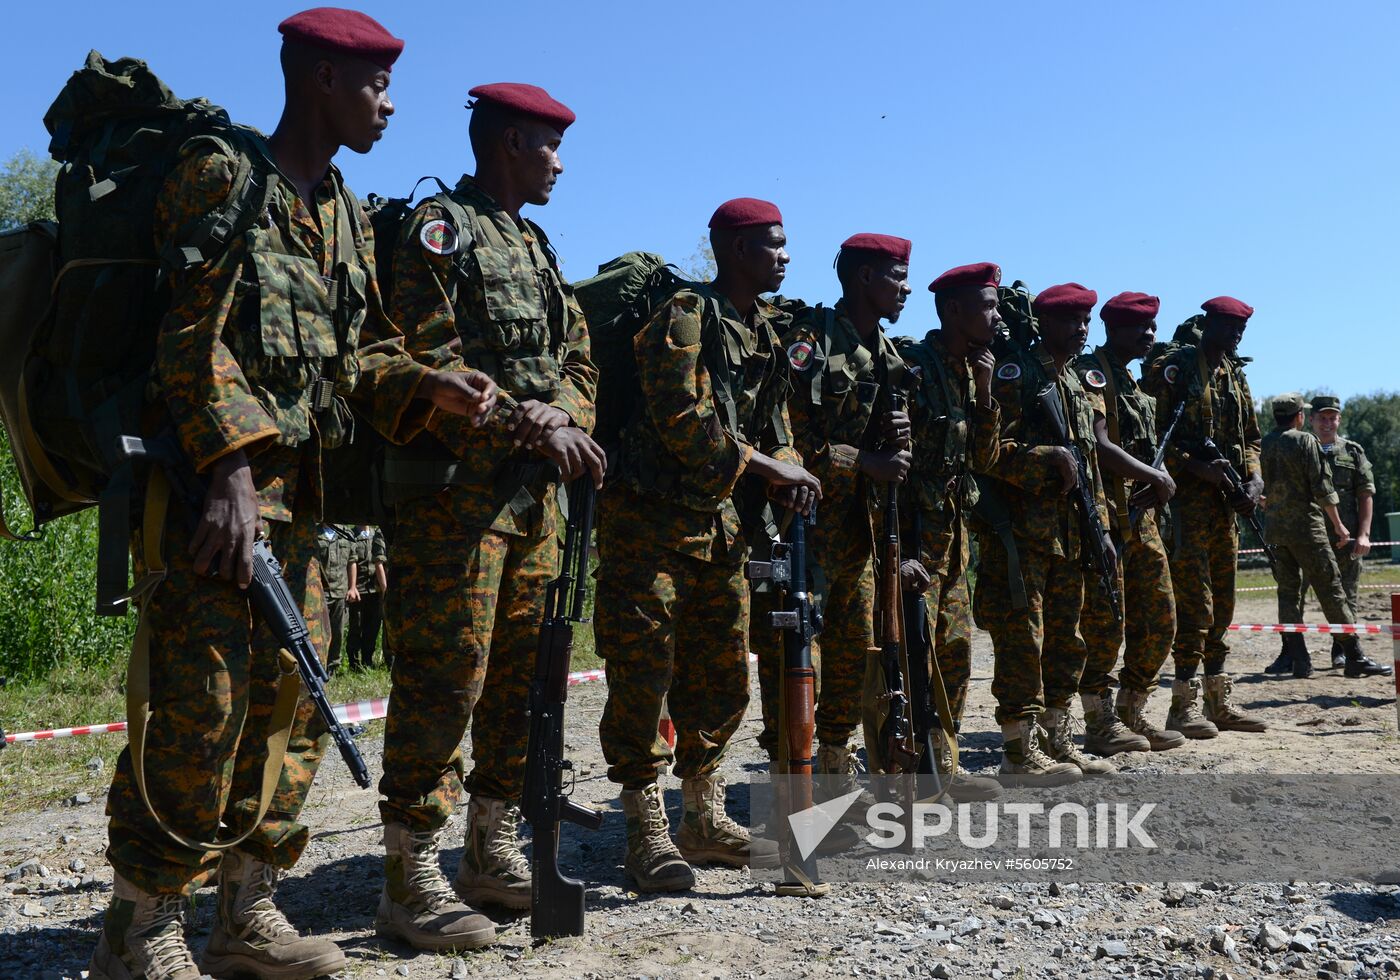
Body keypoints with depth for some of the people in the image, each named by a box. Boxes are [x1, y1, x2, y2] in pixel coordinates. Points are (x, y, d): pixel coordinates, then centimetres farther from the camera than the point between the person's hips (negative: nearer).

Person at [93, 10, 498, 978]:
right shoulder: (222, 174, -4)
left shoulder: (347, 213, 19)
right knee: (201, 702, -7)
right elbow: (194, 339, -13)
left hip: (299, 484, 8)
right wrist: (232, 473, -21)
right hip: (215, 480, -8)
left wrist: (430, 383, 1)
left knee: (292, 702, 9)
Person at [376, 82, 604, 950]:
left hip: (535, 493, 8)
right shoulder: (440, 227, -2)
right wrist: (524, 423, -17)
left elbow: (579, 364, 18)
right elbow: (429, 359, -14)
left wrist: (560, 419, -4)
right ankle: (412, 877, 4)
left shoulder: (538, 247, 23)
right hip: (458, 489, -8)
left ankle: (495, 853, 23)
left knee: (522, 678, 11)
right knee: (445, 680, -7)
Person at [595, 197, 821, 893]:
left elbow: (773, 424, 16)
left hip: (721, 521, 9)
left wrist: (788, 475, -6)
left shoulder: (765, 333, 16)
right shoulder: (686, 315, -9)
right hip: (650, 519, -8)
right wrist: (764, 468, -15)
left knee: (722, 673, 11)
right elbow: (681, 417, -20)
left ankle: (705, 820, 24)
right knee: (643, 675, -4)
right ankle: (647, 831, 7)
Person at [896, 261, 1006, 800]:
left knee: (955, 651, 13)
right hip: (914, 531, -9)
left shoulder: (968, 371, 14)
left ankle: (942, 766, 25)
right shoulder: (912, 366, -13)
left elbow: (984, 457, 13)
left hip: (953, 529, 9)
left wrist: (983, 393, 0)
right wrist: (901, 548, -23)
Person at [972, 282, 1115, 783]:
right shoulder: (1014, 369, -6)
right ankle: (1020, 750, 3)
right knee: (1021, 637, -6)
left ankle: (1058, 742, 24)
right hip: (1017, 530, -9)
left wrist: (1098, 527, 18)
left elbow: (1088, 463, 23)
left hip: (1067, 535, 9)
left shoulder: (1075, 382, 21)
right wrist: (1046, 460, -19)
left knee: (1065, 639, 13)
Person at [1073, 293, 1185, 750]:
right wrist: (1157, 478, -10)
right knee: (1105, 623, -5)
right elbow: (1099, 445, -19)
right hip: (1105, 514, -9)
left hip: (1141, 514, 9)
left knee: (1160, 621, 11)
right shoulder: (1091, 372, -8)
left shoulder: (1137, 383, 22)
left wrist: (1158, 486, 1)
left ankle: (1132, 714, 22)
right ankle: (1100, 723, 6)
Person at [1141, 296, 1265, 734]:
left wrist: (1254, 479, 4)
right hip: (1186, 499, -8)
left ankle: (1219, 702, 19)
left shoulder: (1235, 374, 17)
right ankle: (1184, 705, 0)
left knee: (1222, 604, 11)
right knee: (1195, 604, -8)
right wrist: (1198, 468, -20)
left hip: (1226, 501, 8)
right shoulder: (1172, 368, -6)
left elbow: (1250, 437, 21)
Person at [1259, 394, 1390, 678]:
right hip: (1305, 524, -6)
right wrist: (1338, 525, -6)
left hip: (1275, 527, 6)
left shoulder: (1264, 445, 9)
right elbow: (1321, 487, -10)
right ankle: (1355, 658, 0)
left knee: (1288, 592, 6)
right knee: (1331, 590, -2)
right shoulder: (1305, 440, -7)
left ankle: (1300, 662, 4)